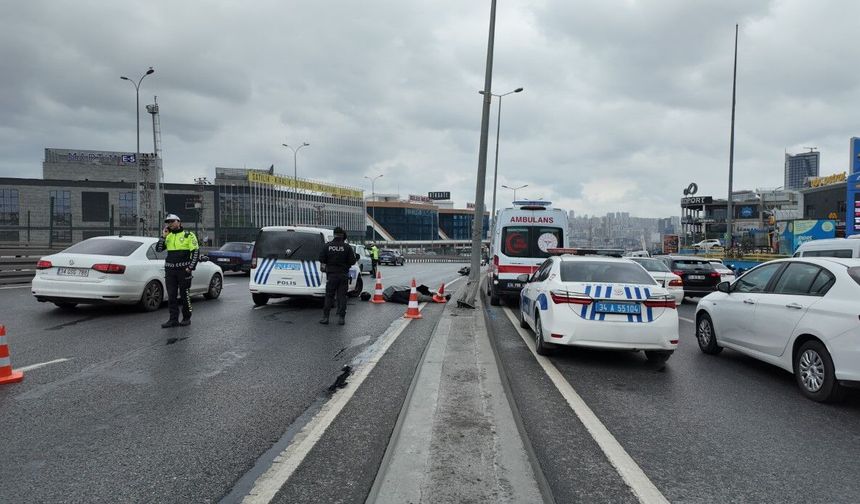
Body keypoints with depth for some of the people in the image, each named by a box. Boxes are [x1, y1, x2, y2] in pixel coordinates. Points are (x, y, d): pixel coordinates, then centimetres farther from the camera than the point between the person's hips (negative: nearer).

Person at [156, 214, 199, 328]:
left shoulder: (188, 235, 0)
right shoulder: (168, 236, 14)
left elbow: (196, 252, -4)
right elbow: (158, 249, 8)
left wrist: (190, 267, -11)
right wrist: (163, 236, -1)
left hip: (183, 270, -5)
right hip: (169, 270, 5)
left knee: (184, 295, 1)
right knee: (171, 296, 3)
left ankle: (187, 318, 12)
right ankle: (173, 320, 7)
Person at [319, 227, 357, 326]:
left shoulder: (327, 246, -5)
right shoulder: (347, 247, -8)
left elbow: (321, 260, -1)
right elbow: (352, 261, -7)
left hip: (331, 275, 1)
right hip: (343, 275, 0)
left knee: (329, 296, 8)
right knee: (342, 296, 5)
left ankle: (325, 317, 6)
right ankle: (341, 317, 4)